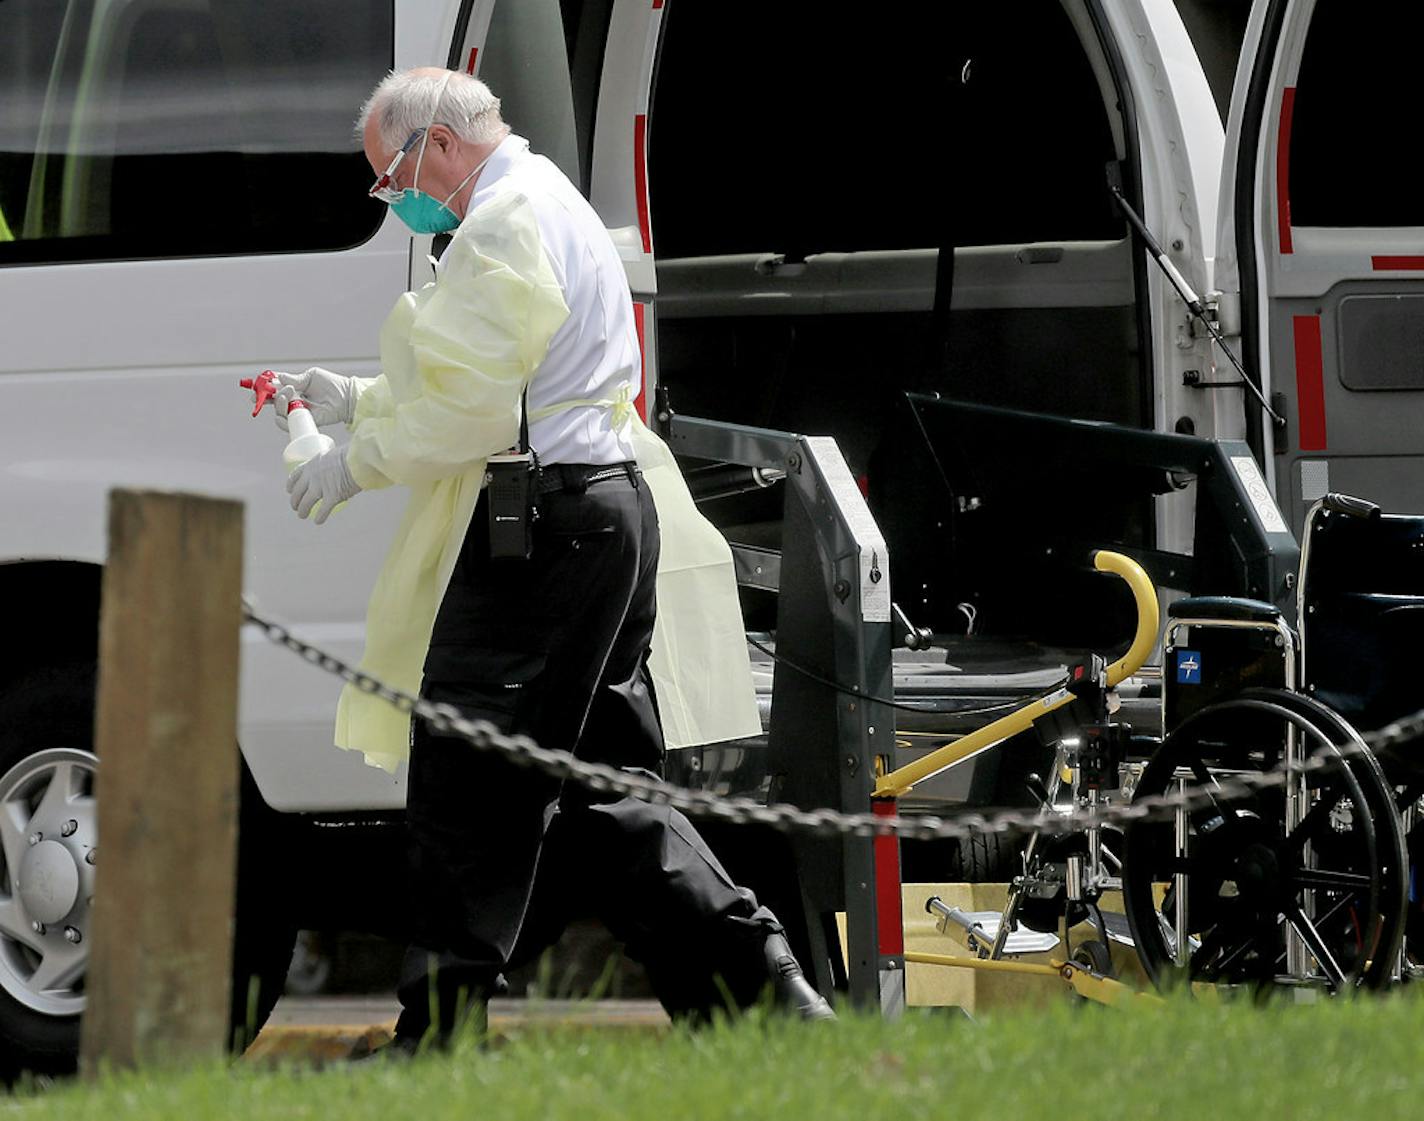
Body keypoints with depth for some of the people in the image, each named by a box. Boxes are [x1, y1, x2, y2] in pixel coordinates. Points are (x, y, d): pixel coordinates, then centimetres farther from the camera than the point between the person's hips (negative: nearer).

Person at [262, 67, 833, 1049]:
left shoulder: (502, 225, -12)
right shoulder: (554, 208, 22)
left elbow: (471, 410, -18)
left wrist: (357, 463, -8)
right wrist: (358, 399, 23)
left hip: (541, 526, -11)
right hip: (608, 509, 11)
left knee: (467, 784, -6)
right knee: (598, 787, 11)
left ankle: (440, 1031, -4)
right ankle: (765, 988, 6)